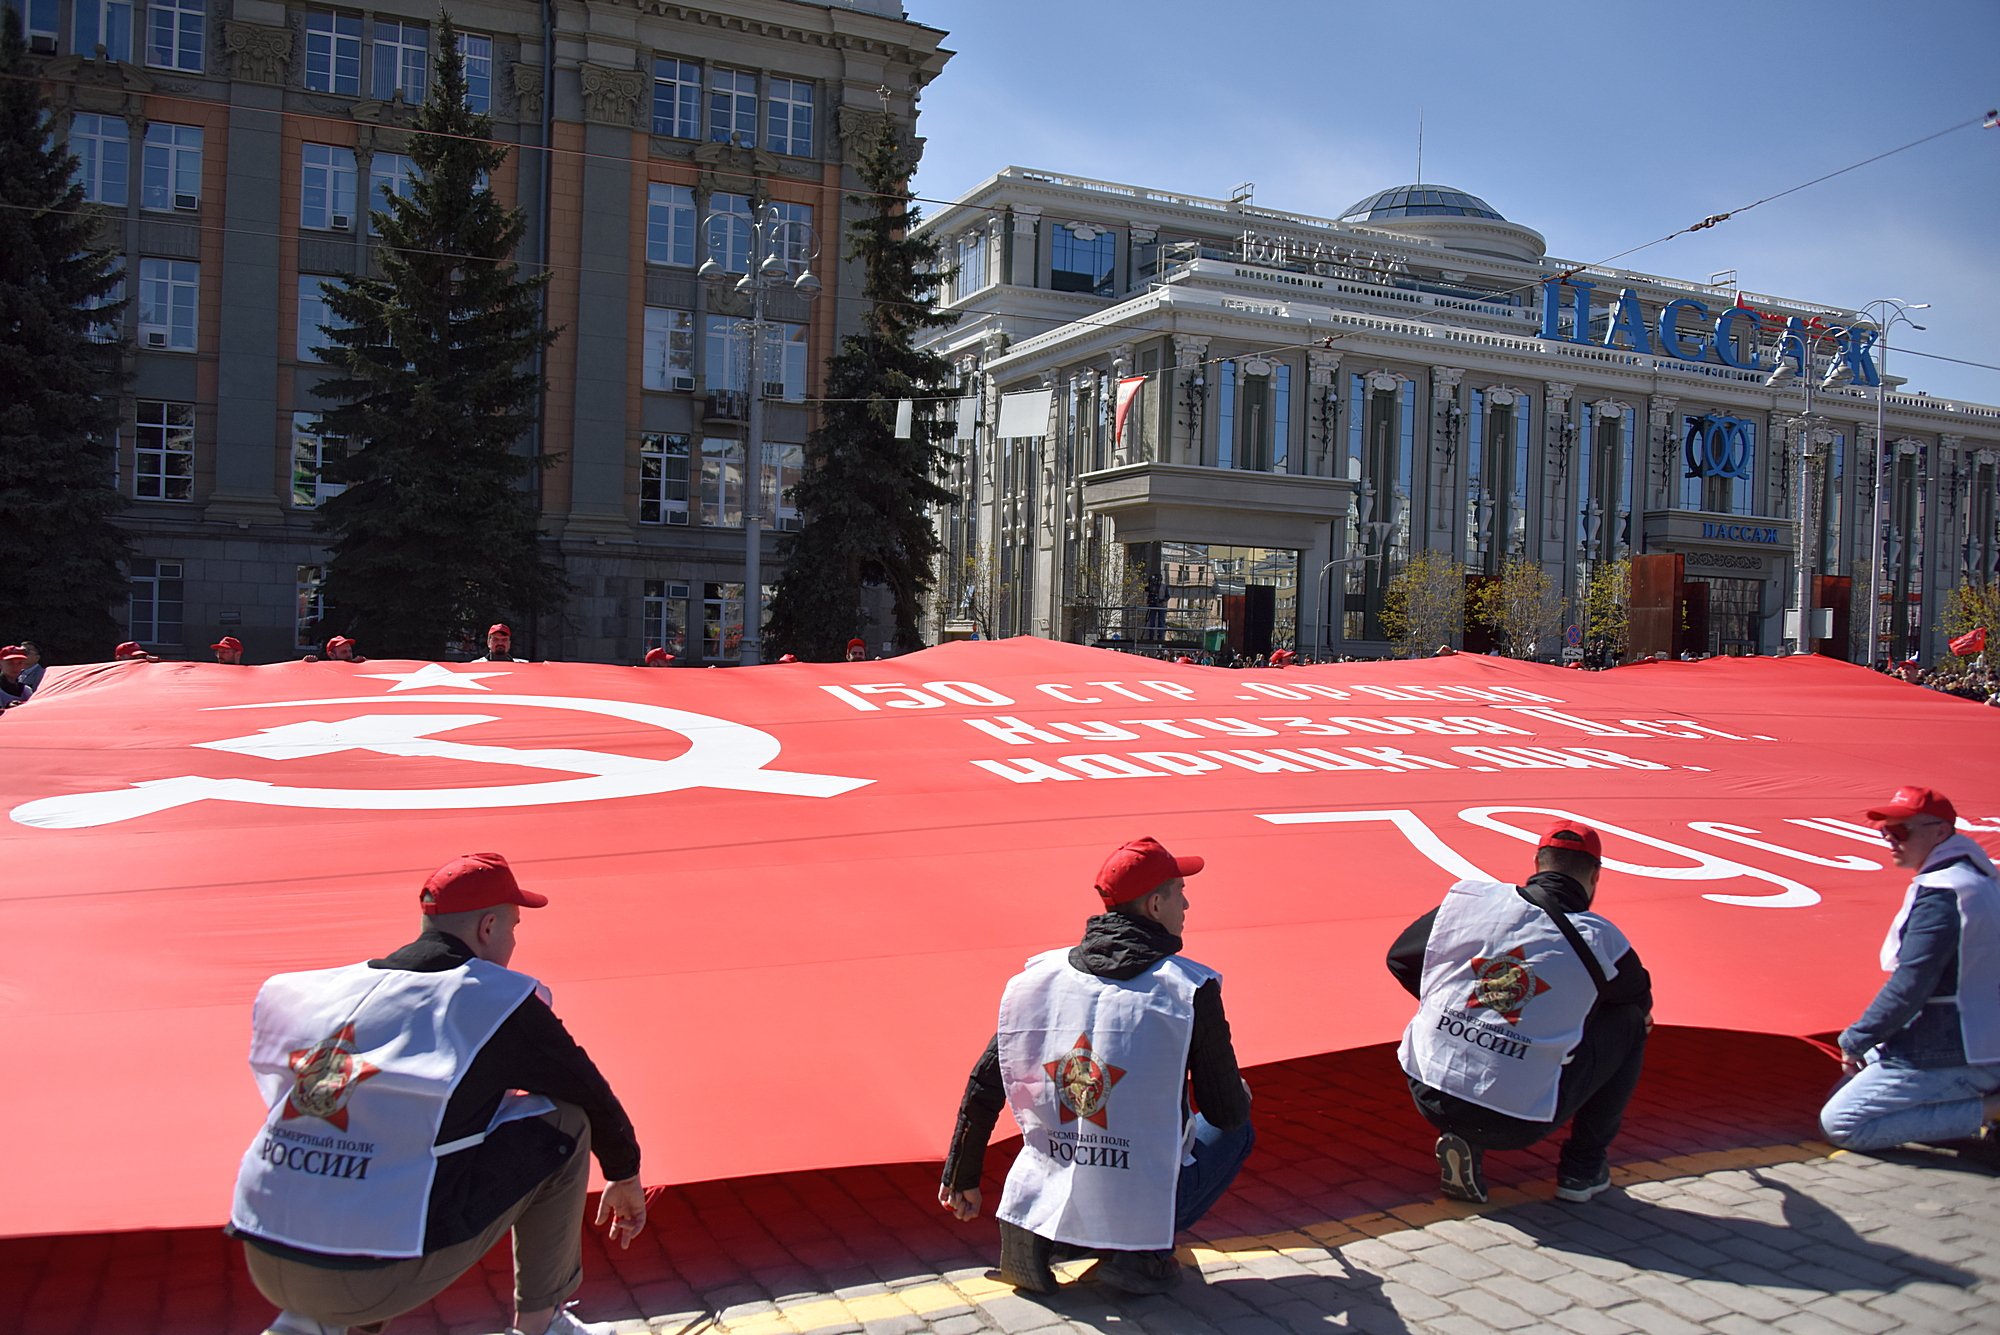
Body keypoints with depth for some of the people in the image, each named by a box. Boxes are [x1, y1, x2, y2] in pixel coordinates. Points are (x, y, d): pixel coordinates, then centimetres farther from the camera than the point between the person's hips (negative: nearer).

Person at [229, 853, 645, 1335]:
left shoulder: (340, 985, 11)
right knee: (562, 1118, 6)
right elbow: (594, 1096, 8)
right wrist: (626, 1179, 27)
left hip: (262, 1267, 6)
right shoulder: (498, 1000, -4)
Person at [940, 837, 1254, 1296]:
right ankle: (1141, 1251, 1)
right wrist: (1240, 1092, 23)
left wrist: (962, 1180, 21)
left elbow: (983, 1087, 7)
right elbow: (1227, 1112, -2)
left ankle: (1036, 1236, 11)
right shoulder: (1190, 988, -10)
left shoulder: (1039, 974, 1)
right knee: (1236, 1132, 22)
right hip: (1142, 1203, -4)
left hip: (1045, 1199, 4)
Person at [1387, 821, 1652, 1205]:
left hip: (1428, 1098, 3)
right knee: (1630, 1025, 16)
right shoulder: (1599, 939, -2)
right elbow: (1641, 1003, 19)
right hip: (1518, 1123, -2)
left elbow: (1400, 958, 16)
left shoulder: (1467, 898, 2)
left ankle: (1461, 1140, 16)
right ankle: (1583, 1167, 24)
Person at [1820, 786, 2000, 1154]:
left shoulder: (1942, 893, -20)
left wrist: (1856, 1040, -10)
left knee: (1840, 1123, -11)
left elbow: (1911, 984, -22)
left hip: (1953, 1056, -10)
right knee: (1845, 1092, 17)